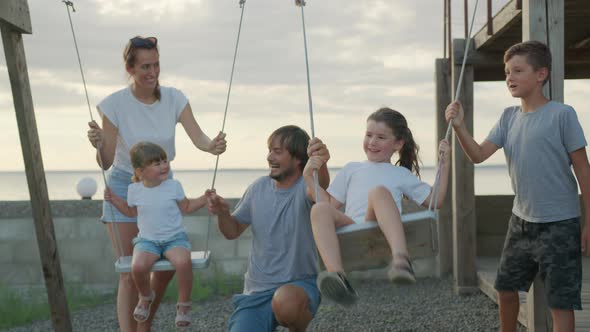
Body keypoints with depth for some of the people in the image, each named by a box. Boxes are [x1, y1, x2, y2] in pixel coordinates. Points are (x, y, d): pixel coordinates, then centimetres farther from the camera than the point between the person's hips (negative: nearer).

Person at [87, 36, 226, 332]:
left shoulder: (173, 98, -10)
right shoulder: (114, 104, -18)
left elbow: (197, 137, -21)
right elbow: (106, 163, -18)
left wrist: (212, 146, -43)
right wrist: (99, 145, -40)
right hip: (124, 186, -3)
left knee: (167, 266, 6)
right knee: (130, 272, -7)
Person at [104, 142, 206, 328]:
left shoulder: (174, 186, -2)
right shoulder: (134, 189, 0)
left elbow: (186, 207, 11)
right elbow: (131, 212, 18)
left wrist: (205, 199, -3)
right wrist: (114, 200, 5)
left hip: (175, 238, -1)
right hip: (147, 240, 1)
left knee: (183, 262, -34)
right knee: (138, 266, -30)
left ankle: (183, 305, -10)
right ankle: (145, 297, 6)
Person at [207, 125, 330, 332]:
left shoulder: (306, 187, -10)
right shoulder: (259, 188, 5)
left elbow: (321, 185, -37)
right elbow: (233, 231, 14)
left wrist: (321, 165, -60)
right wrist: (222, 213, -9)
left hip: (299, 285, -4)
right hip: (256, 291, 4)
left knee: (286, 301, -38)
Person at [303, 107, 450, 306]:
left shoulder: (402, 175, 30)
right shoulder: (351, 169, 32)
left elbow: (436, 201, 23)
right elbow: (330, 204, 23)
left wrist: (444, 166, 17)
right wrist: (309, 177, 14)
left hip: (384, 233, -1)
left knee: (378, 191, -34)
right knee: (320, 209, -30)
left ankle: (400, 259, -56)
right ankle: (337, 276, -48)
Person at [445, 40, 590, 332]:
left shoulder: (562, 114, -12)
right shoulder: (509, 117, 4)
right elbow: (478, 155, -3)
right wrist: (459, 126, -20)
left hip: (559, 224, -6)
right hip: (521, 220, 6)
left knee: (561, 303, -3)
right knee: (505, 288, 17)